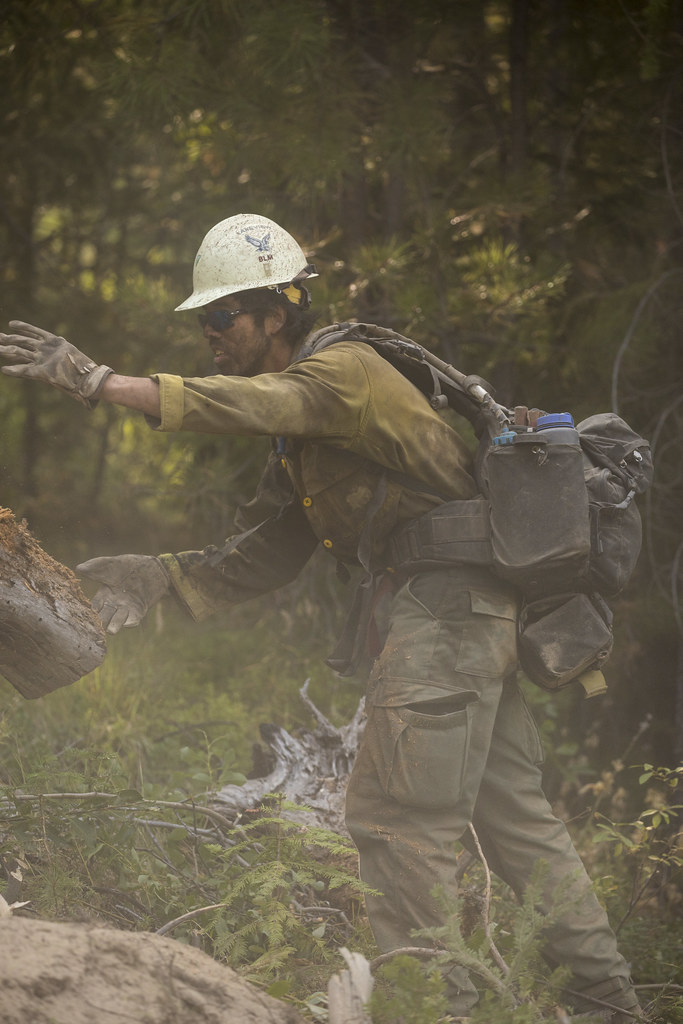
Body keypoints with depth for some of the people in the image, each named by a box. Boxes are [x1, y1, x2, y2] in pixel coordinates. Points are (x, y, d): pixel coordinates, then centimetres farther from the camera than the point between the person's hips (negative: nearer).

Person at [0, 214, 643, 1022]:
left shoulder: (345, 369, -9)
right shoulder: (301, 437, 21)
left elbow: (247, 405, -28)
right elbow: (264, 553, 16)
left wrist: (96, 381, -34)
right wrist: (160, 576, 2)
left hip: (442, 605, -10)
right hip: (474, 618, 10)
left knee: (397, 814, -9)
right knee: (510, 811, 13)